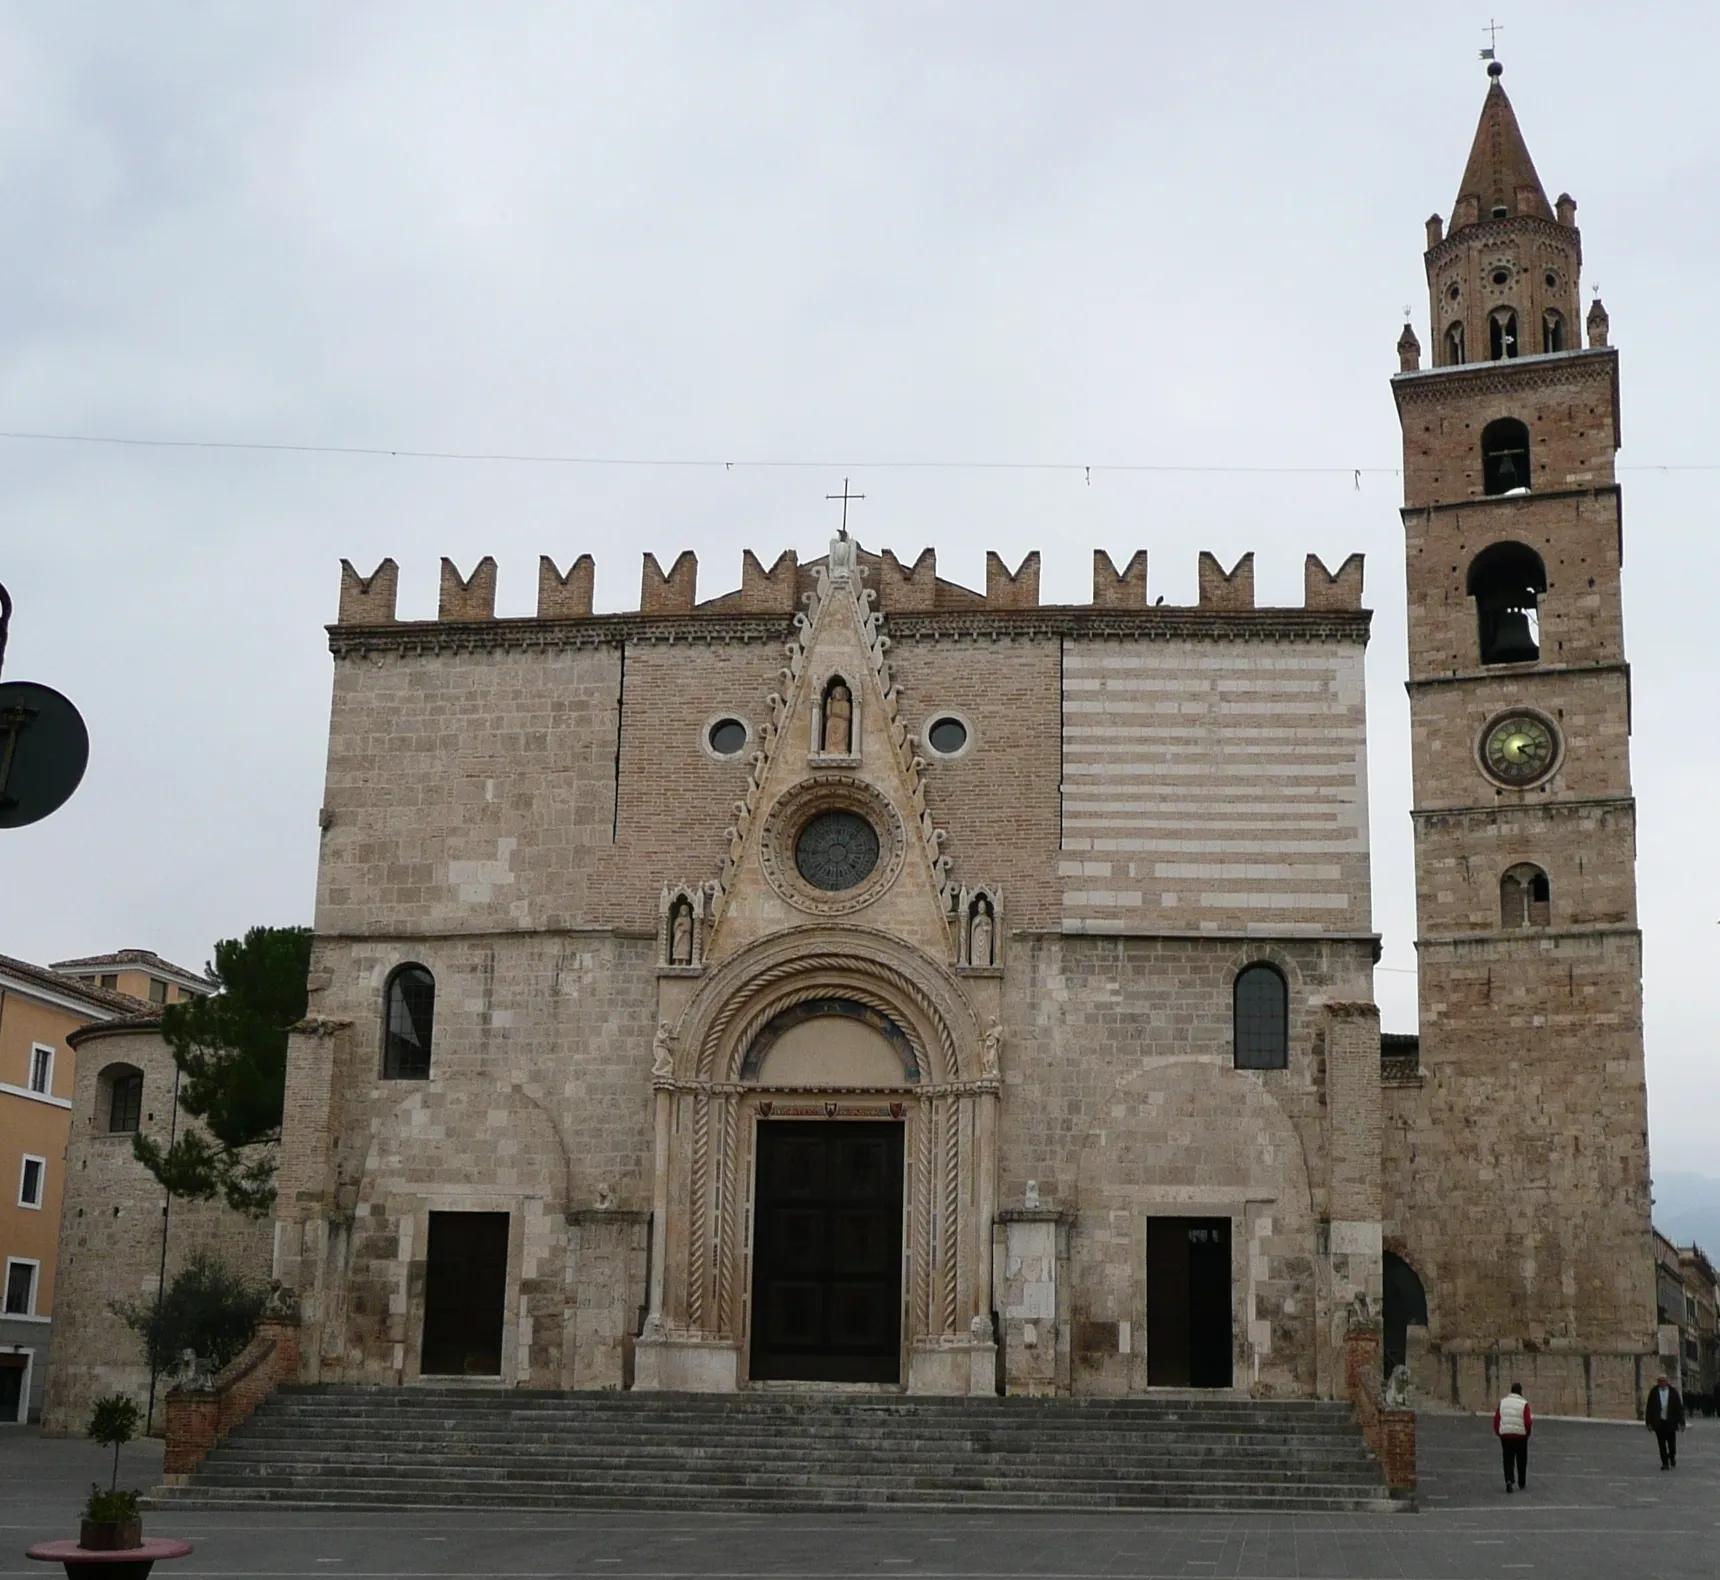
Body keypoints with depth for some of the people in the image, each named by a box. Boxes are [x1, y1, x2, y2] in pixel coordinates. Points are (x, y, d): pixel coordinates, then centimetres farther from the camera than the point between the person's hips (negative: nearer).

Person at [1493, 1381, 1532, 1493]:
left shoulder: (1502, 1402, 2)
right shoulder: (1524, 1404, -9)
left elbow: (1496, 1419, 2)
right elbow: (1528, 1421, -12)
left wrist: (1497, 1432, 14)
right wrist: (1528, 1431, 7)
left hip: (1505, 1435, 2)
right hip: (1520, 1435, -2)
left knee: (1508, 1460, 6)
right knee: (1521, 1460, 16)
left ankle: (1509, 1481, -13)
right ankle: (1522, 1483, 27)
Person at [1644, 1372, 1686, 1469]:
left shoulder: (1673, 1392, -3)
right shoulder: (1654, 1392, -1)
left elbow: (1679, 1407, -1)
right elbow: (1649, 1408, 1)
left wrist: (1681, 1422, -4)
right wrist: (1649, 1423, -2)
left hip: (1670, 1421, 0)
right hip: (1658, 1422, 1)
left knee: (1672, 1442, 3)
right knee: (1662, 1444, 0)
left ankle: (1672, 1457, 34)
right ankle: (1665, 1463, 10)